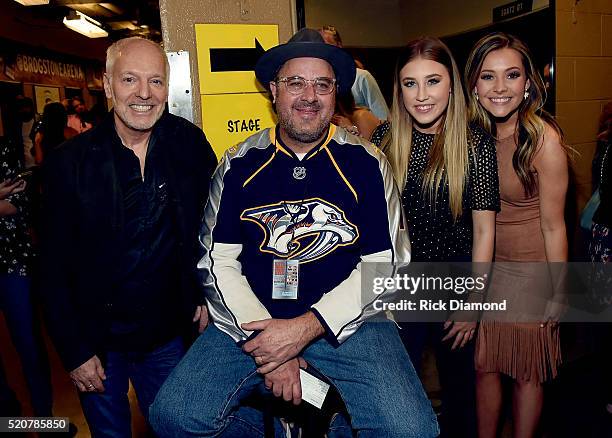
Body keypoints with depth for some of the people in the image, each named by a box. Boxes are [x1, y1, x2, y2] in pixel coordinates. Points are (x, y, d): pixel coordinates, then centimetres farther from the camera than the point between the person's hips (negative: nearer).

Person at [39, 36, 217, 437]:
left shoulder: (189, 143, -8)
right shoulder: (69, 162, -13)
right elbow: (56, 268, -9)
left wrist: (207, 294, 0)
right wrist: (75, 351, -8)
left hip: (167, 333, 1)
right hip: (97, 340, -1)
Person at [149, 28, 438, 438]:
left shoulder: (366, 163, 1)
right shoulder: (238, 164, 5)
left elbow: (384, 264, -4)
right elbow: (218, 261, 1)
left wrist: (307, 326, -15)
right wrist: (263, 337, -12)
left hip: (347, 321, -1)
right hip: (251, 323, 2)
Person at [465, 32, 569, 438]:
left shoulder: (544, 139, -19)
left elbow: (553, 226, -14)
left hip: (530, 268, -4)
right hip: (485, 266, 4)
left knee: (526, 372, 13)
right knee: (484, 365, 15)